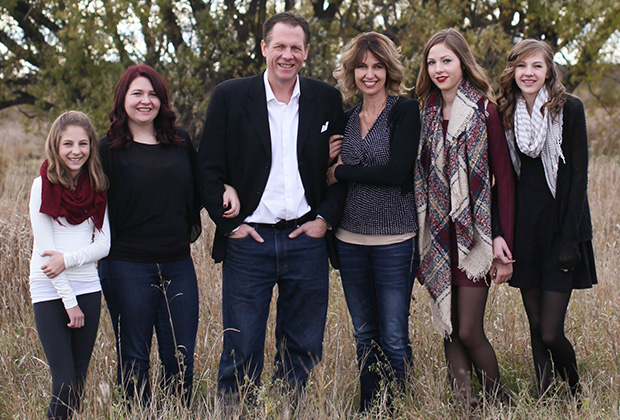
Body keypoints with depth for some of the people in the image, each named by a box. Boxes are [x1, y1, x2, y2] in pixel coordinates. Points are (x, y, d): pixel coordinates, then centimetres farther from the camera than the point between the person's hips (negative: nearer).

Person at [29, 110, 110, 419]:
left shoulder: (97, 186, 6)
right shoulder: (43, 186, -6)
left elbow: (104, 244, 3)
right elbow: (44, 249, -8)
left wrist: (68, 259, -15)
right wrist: (70, 301, -9)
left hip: (87, 288, 4)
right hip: (49, 291, -4)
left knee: (80, 380, 6)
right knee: (65, 384, -9)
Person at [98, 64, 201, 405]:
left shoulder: (180, 143, 8)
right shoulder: (109, 149, -3)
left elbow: (197, 192, 18)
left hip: (178, 265, 4)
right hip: (128, 268, -3)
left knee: (181, 360, 8)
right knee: (134, 359, 8)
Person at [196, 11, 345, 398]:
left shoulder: (327, 100, 5)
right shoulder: (229, 97, 0)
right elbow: (208, 169, 0)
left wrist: (327, 218, -1)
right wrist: (229, 223, -6)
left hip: (307, 239, 2)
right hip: (248, 240, -2)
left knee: (304, 349, 10)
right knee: (242, 351, 4)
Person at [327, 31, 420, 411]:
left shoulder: (406, 111, -6)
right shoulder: (346, 119, 11)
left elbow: (396, 171, -18)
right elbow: (331, 173, 19)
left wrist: (342, 173, -9)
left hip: (394, 240, -5)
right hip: (351, 239, 5)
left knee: (394, 339, -2)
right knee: (365, 336, 13)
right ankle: (368, 411, 23)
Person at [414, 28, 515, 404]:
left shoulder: (483, 111, -4)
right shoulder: (426, 114, 10)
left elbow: (504, 177, -6)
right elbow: (420, 178, 12)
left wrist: (502, 238, -13)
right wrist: (420, 238, 6)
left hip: (473, 233, -5)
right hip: (438, 236, 5)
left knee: (470, 332, -5)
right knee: (449, 330, 6)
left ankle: (498, 402, 14)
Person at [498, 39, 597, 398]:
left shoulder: (569, 109, -5)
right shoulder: (507, 113, 8)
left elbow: (579, 175, -7)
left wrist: (570, 238, -13)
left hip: (560, 225, -4)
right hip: (524, 227, 4)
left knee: (551, 332, -7)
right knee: (536, 327, 8)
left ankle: (576, 391, 20)